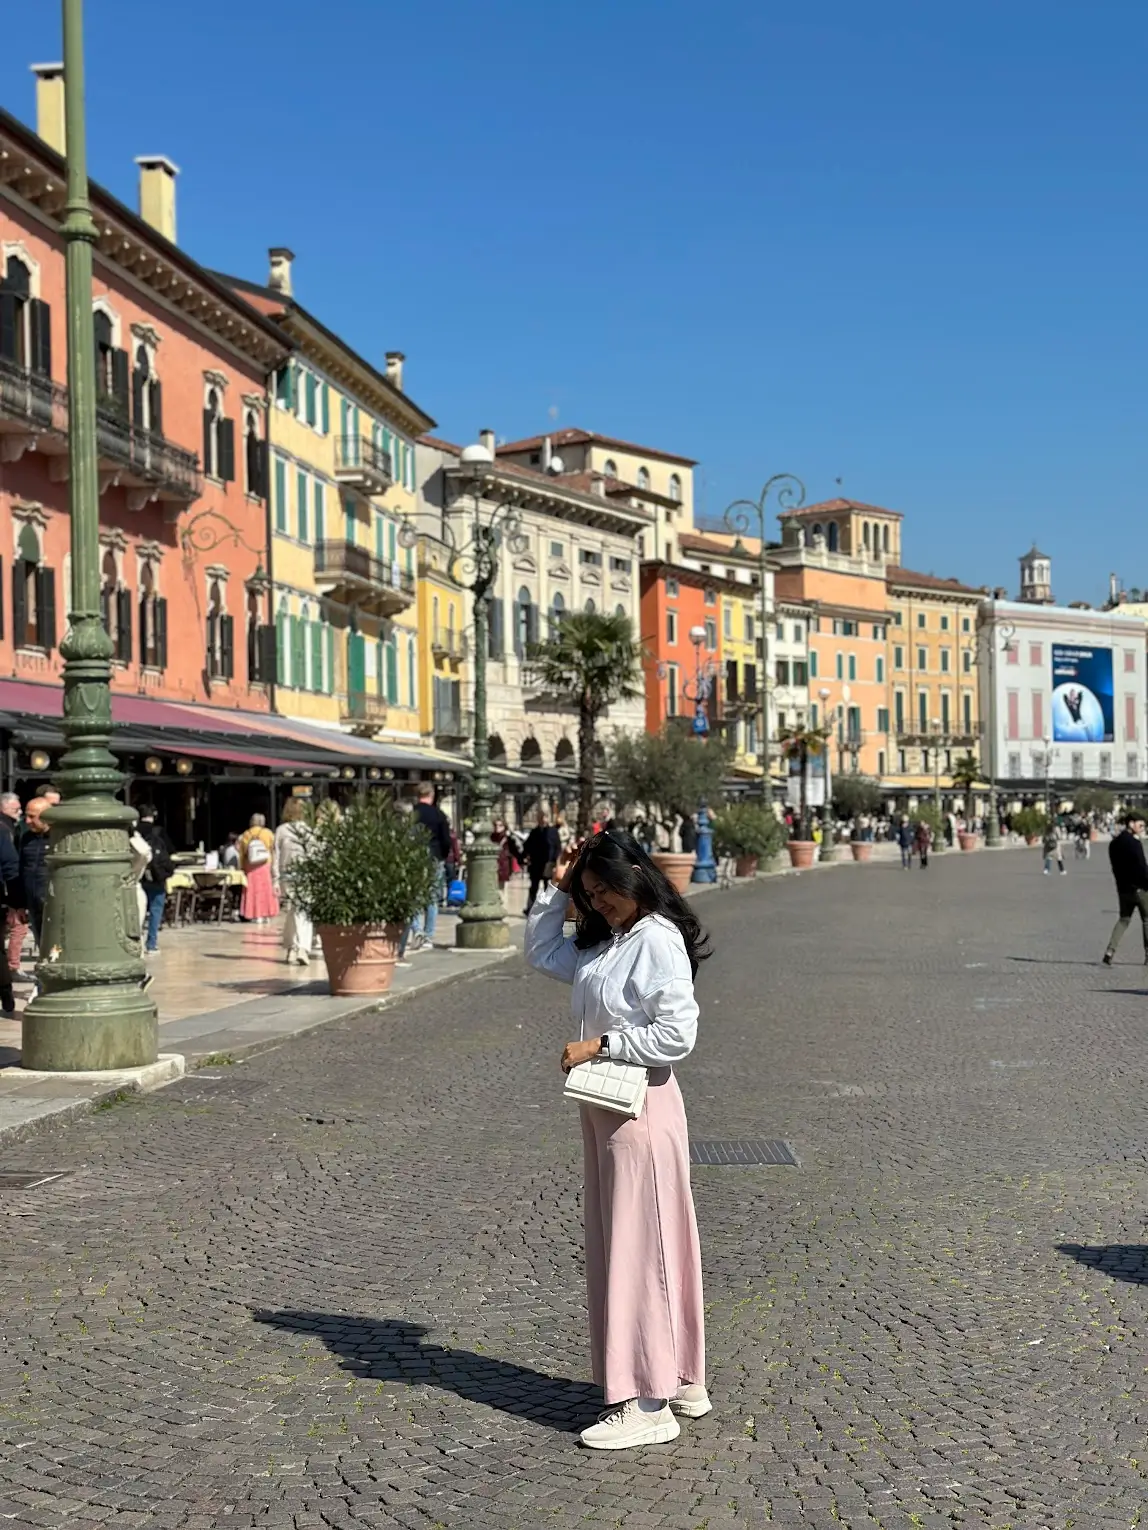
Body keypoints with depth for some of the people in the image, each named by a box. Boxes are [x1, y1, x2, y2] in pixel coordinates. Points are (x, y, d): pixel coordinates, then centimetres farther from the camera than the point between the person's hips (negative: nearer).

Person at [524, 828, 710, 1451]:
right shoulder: (602, 943, 11)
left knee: (640, 1246, -4)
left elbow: (677, 1035, -21)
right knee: (616, 1243, 15)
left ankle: (648, 1404, 3)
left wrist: (599, 1043, -18)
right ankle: (681, 1381, 26)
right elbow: (541, 953, 25)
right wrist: (556, 889, 14)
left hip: (641, 1107, -10)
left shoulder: (659, 942, -16)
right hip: (602, 1105, 10)